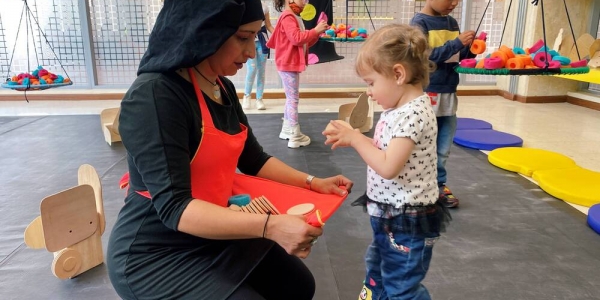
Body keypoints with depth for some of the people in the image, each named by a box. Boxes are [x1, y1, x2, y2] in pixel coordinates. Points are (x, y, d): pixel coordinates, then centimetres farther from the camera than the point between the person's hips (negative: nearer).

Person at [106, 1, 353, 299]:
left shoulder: (223, 88, 0)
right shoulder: (154, 96, -26)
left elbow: (253, 160, 10)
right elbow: (174, 208, -31)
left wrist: (312, 183, 0)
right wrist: (270, 226, -39)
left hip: (214, 235, 8)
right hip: (157, 255, -8)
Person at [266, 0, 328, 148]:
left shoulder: (295, 18, 18)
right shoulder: (287, 17, -14)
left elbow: (304, 42, 18)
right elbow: (296, 38, -28)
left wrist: (317, 33, 4)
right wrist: (315, 30, -20)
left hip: (292, 65, 11)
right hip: (288, 65, -11)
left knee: (291, 98, 16)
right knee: (293, 99, -8)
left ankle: (287, 130, 26)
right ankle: (295, 136, -5)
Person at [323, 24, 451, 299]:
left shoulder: (414, 113, -25)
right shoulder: (399, 108, 5)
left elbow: (388, 167, -29)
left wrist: (355, 138, -19)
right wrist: (351, 139, -2)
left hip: (408, 221, -10)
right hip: (388, 215, 10)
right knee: (377, 277, 28)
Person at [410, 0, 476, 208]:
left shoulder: (452, 22, 12)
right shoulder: (419, 22, -9)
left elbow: (458, 56, 16)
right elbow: (425, 56, -20)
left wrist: (470, 47, -3)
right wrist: (457, 43, -22)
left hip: (449, 95, 7)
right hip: (427, 95, -7)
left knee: (443, 149, 14)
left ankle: (439, 185, 28)